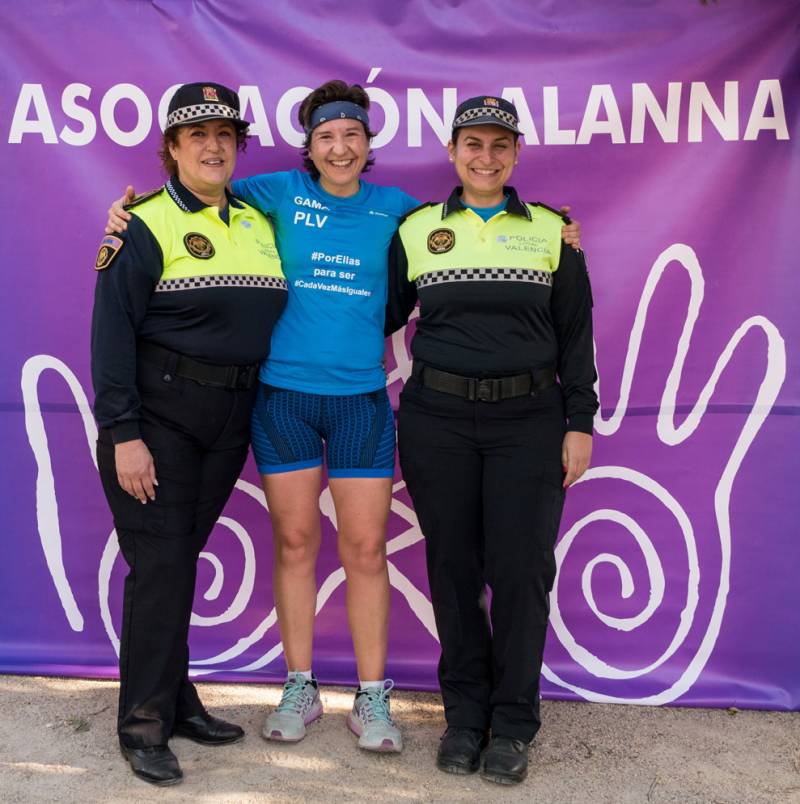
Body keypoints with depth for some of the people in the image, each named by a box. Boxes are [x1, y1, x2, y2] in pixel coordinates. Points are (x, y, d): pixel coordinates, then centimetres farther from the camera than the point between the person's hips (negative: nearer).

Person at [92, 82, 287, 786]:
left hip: (230, 415, 5)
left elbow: (270, 313, 19)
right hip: (159, 412, -5)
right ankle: (144, 721, 10)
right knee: (161, 564, -4)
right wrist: (122, 434, -17)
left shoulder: (258, 223, 12)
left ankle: (175, 700, 25)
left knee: (181, 556, 13)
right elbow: (112, 330, -11)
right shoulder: (148, 225, -6)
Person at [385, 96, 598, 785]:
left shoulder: (551, 230, 6)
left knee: (521, 570, 0)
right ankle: (464, 714, 24)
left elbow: (576, 335, 5)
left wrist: (579, 424, 0)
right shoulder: (416, 230, 6)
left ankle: (512, 725, 18)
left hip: (527, 419, 0)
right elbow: (384, 315, 13)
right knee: (453, 568, 7)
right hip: (437, 418, 1)